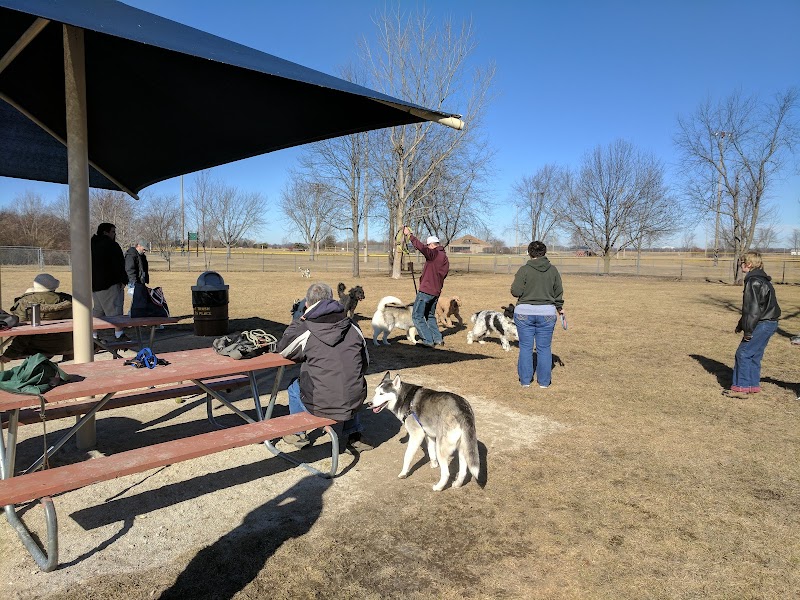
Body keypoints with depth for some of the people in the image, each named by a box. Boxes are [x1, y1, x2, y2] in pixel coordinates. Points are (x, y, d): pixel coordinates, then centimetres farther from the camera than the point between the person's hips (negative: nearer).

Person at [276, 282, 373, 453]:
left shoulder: (305, 330, -9)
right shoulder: (352, 328, 2)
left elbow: (282, 349, 9)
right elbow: (365, 363, 12)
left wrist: (298, 322, 14)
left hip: (322, 405, -3)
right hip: (355, 402, 3)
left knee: (294, 387, 27)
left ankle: (298, 434, 43)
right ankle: (354, 436, 34)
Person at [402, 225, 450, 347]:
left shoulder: (434, 254, -12)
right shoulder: (445, 258, 16)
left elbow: (421, 247, -28)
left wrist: (409, 235, -23)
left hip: (426, 290, -9)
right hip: (436, 292, 9)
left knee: (417, 316, -2)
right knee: (430, 316, 23)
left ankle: (428, 341, -5)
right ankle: (438, 339, 19)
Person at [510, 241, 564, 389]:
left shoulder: (524, 270, -9)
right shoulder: (553, 270, 1)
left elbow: (516, 292, -12)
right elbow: (559, 292, 8)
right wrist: (559, 308, 25)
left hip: (525, 312, -2)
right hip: (547, 313, 2)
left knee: (525, 347, 9)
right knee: (544, 348, 10)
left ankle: (525, 380, 16)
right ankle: (544, 381, 17)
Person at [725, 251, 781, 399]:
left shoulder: (754, 281, -17)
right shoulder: (761, 279, 16)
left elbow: (753, 308, -21)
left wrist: (748, 330, -17)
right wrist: (741, 325, 23)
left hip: (762, 324, -10)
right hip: (769, 323, 10)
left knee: (743, 353, -5)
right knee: (754, 355, 16)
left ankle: (740, 387, -2)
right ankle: (753, 385, 23)